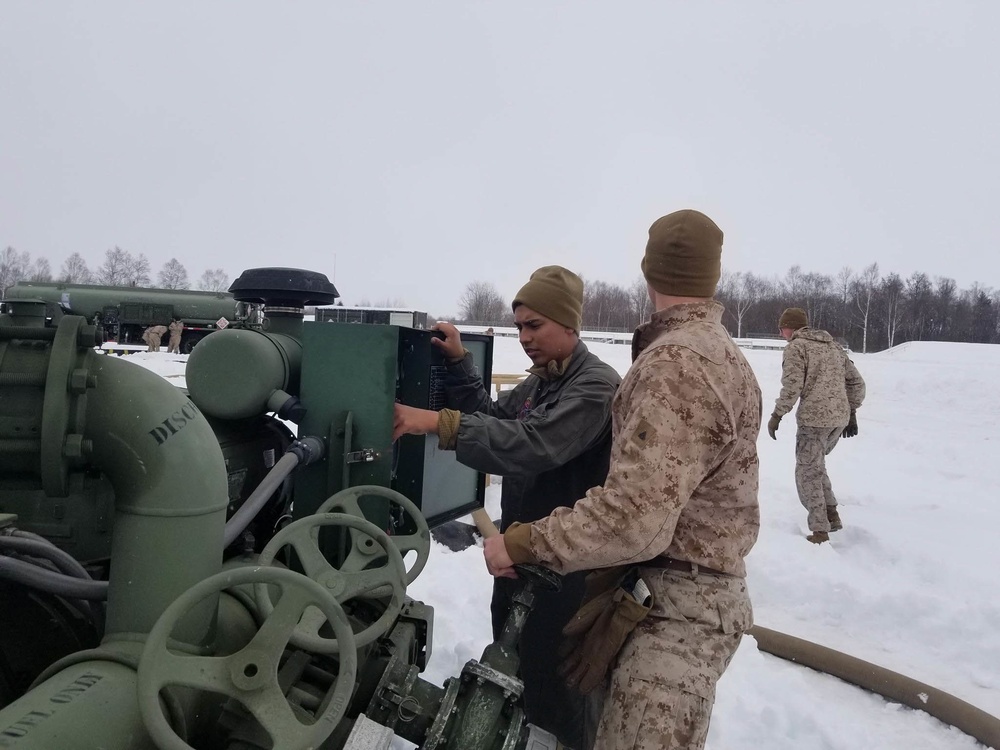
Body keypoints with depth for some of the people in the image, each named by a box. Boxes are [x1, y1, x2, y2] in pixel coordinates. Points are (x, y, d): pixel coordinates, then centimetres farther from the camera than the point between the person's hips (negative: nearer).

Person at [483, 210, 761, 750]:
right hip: (681, 590, 10)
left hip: (678, 608, -10)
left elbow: (634, 521, -30)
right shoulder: (718, 351, 13)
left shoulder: (676, 363, -23)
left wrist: (522, 543, -19)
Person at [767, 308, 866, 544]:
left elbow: (792, 387, -13)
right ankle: (831, 515, 21)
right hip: (840, 417, 7)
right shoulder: (833, 345, 18)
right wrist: (852, 413, 23)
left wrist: (776, 415, -5)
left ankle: (820, 531, 0)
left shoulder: (796, 347, -4)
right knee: (815, 466, 24)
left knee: (807, 473, 2)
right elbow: (856, 382, 18)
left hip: (813, 418, -7)